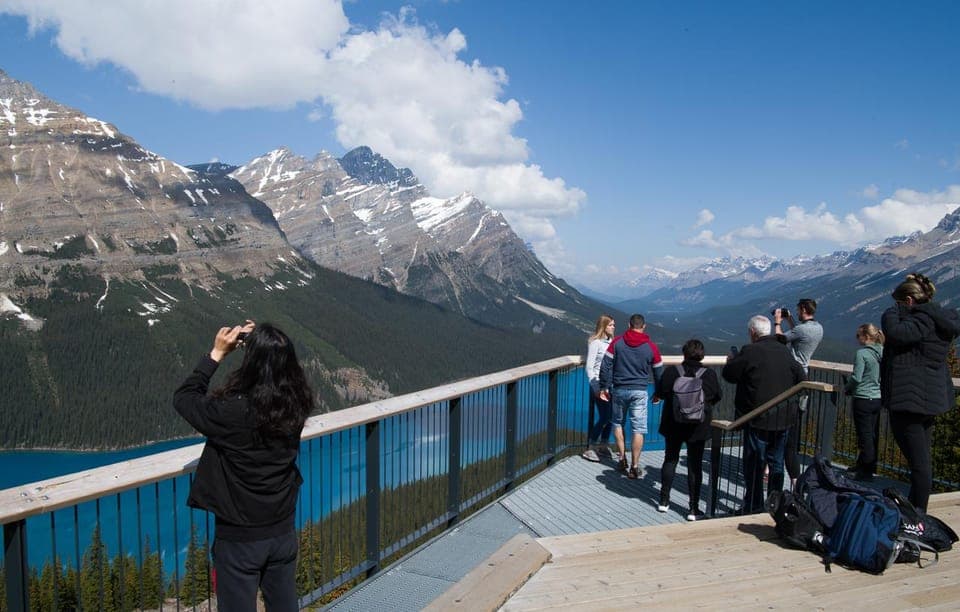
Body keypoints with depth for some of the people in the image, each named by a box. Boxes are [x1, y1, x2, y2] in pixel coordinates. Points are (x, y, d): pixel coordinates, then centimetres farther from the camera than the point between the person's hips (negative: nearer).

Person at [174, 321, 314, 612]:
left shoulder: (230, 412, -26)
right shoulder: (296, 405, -12)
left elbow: (183, 397, -6)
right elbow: (279, 375, 12)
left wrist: (217, 354, -5)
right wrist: (263, 343, 1)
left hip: (239, 538, -4)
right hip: (283, 532, 4)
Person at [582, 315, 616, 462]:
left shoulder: (610, 342, 9)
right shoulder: (595, 343, -10)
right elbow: (589, 367, -12)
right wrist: (596, 388, -14)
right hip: (599, 385, -7)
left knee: (610, 417, 8)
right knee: (604, 417, -6)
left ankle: (603, 446, 23)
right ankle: (589, 449, 4)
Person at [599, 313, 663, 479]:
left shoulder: (617, 342, -2)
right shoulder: (651, 347, -1)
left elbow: (606, 366, -5)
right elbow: (659, 372, 7)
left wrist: (604, 387, 3)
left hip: (619, 389, 1)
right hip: (640, 391, -1)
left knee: (618, 423, 19)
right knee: (638, 429, 2)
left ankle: (622, 459, 19)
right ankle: (634, 467, 3)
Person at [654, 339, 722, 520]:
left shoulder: (671, 372, -11)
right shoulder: (710, 375, -9)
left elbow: (660, 393, -5)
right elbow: (716, 398, 2)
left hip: (673, 425, 1)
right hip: (698, 428, -1)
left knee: (670, 459, 16)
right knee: (695, 465, 6)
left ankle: (664, 500, 22)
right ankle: (694, 509, 8)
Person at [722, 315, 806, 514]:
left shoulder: (749, 352, -14)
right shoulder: (785, 351, 5)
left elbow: (729, 374, -7)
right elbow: (801, 378, 9)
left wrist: (731, 361, 12)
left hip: (758, 419, -6)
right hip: (783, 418, 6)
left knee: (754, 465, 3)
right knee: (776, 463, 17)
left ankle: (753, 508, 9)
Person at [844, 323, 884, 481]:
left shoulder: (862, 353, -15)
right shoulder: (882, 353, 5)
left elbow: (856, 378, -18)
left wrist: (846, 388, 1)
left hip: (863, 399, -7)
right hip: (878, 398, 7)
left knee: (865, 435, 0)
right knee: (873, 435, 14)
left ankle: (866, 471, 6)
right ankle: (865, 466, 27)